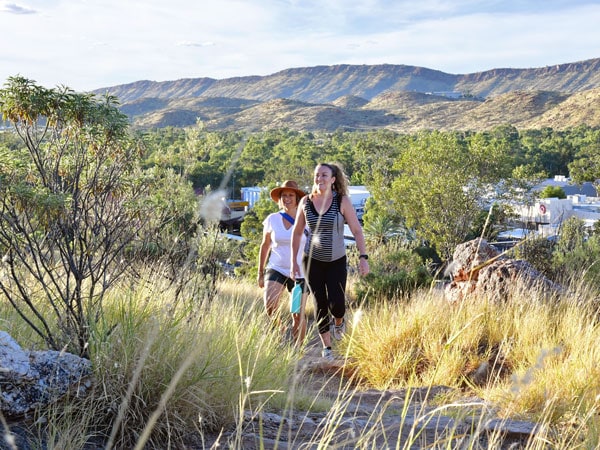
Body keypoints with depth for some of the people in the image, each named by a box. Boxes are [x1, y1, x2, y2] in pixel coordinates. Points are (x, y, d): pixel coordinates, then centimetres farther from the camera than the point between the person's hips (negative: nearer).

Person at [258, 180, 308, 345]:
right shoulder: (272, 219, 1)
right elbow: (265, 246, 12)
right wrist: (260, 273, 12)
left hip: (300, 274, 0)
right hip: (276, 269, 0)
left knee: (299, 315, 2)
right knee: (270, 306, -23)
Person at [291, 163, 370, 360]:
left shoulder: (342, 201, -9)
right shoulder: (306, 202, -2)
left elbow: (357, 230, -7)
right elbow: (297, 233, 8)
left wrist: (363, 257, -16)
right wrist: (294, 261, 7)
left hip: (337, 261, -1)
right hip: (312, 261, 1)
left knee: (336, 305, -10)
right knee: (320, 305, 2)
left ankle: (339, 321, 28)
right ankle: (326, 347, 19)